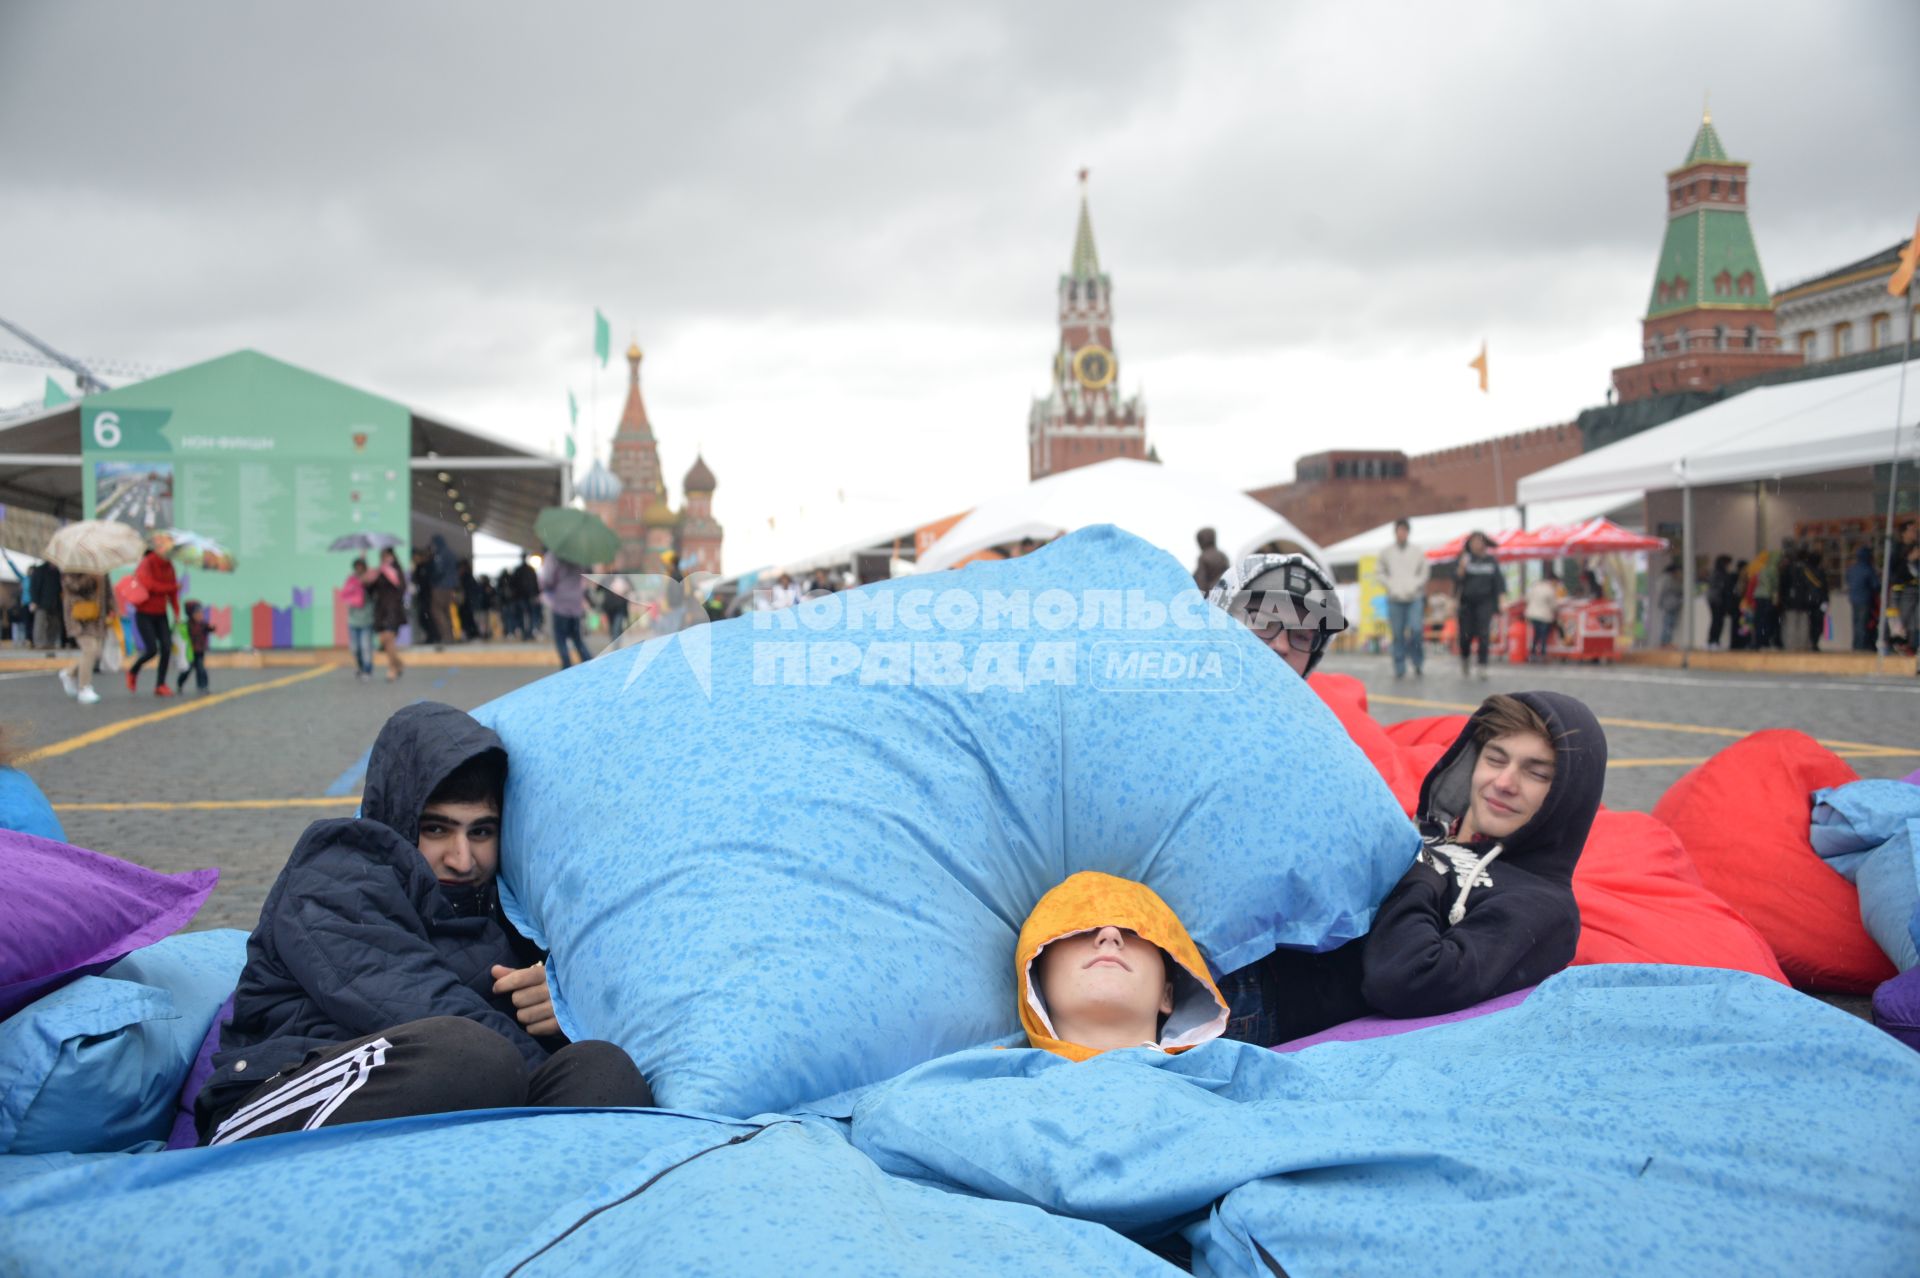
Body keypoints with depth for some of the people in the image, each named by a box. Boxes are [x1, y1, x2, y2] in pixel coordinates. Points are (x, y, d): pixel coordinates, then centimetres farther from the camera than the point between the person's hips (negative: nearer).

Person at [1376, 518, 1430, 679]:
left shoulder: (1417, 552, 3)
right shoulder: (1386, 552, 4)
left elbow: (1425, 571, 7)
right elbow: (1380, 572, 8)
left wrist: (1414, 586, -6)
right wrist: (1391, 586, -6)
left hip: (1415, 598, -1)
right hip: (1395, 599, 1)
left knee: (1416, 630, -13)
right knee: (1398, 635, 1)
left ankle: (1418, 663, 8)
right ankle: (1399, 669, 8)